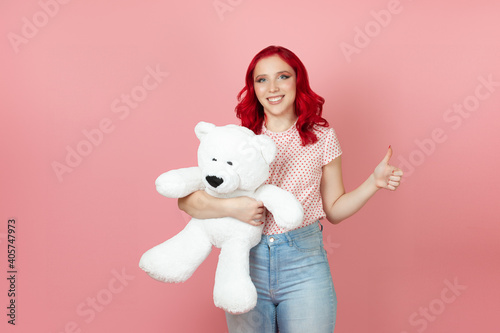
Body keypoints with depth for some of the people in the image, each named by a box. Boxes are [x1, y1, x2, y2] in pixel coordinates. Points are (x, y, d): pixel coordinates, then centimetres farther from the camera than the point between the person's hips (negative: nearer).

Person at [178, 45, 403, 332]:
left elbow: (334, 210, 9)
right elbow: (185, 198, -6)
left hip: (304, 265, 0)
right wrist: (230, 207, -21)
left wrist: (374, 182, -4)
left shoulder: (322, 137, 3)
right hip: (247, 262, 1)